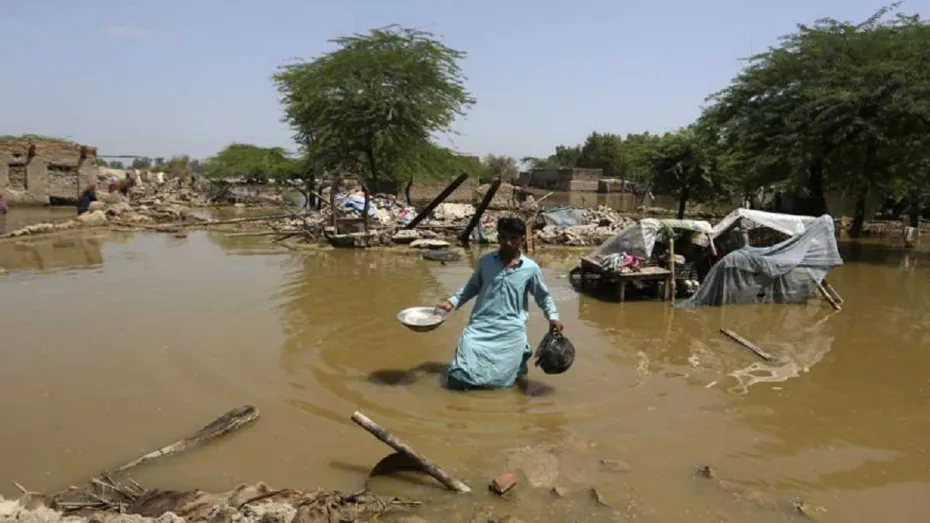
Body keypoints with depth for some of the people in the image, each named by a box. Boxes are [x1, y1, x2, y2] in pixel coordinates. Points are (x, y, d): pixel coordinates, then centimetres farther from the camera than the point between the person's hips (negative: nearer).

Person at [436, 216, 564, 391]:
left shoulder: (531, 268, 0)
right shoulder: (485, 261, 4)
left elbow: (543, 296, 12)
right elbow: (472, 287, 18)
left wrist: (553, 317, -2)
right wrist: (452, 301, 6)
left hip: (510, 331, -1)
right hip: (480, 326, 1)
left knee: (498, 380, -7)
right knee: (459, 378, -12)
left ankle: (520, 357, 23)